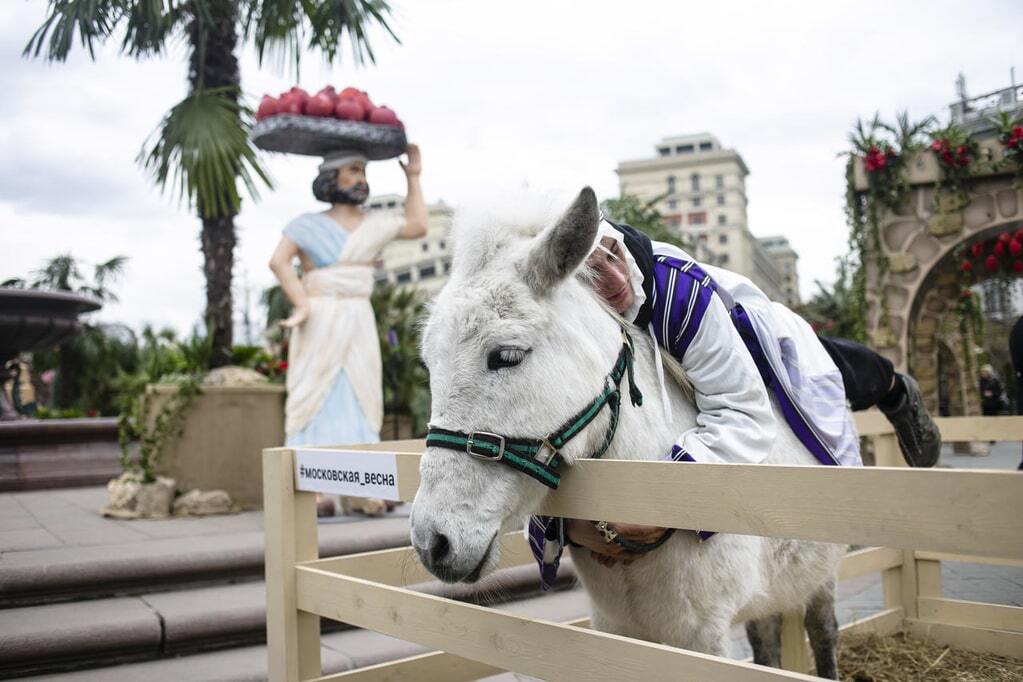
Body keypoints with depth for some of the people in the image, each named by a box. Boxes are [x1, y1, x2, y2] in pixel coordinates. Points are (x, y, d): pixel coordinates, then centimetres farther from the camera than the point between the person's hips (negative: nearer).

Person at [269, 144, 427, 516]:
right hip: (320, 323, -4)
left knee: (361, 401, 1)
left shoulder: (373, 224, 14)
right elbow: (279, 260, -8)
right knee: (317, 401, -5)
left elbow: (417, 226, 22)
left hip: (359, 324, 4)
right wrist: (302, 304, -17)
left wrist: (413, 178, 22)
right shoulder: (309, 224, 2)